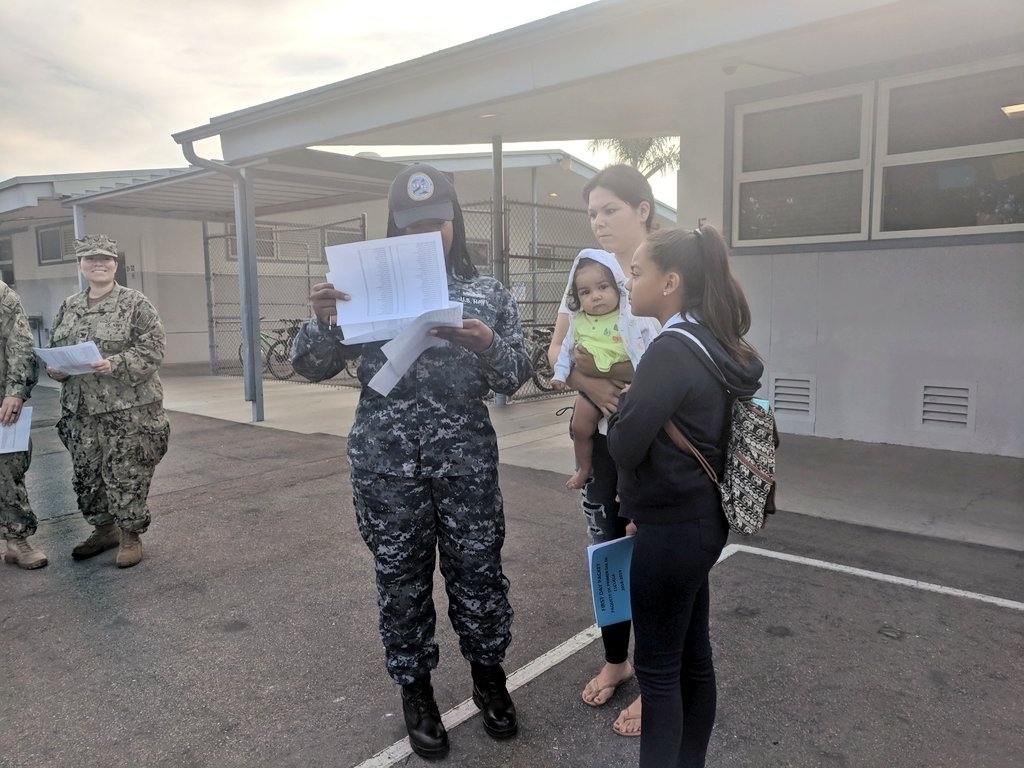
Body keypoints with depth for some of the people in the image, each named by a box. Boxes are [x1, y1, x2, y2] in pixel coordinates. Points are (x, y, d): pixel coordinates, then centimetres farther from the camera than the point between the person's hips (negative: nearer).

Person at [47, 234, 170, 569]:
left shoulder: (135, 303, -6)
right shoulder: (68, 307, 12)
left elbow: (153, 346, -12)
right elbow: (53, 349, 19)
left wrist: (116, 365, -24)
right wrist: (54, 368, -2)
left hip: (129, 409, -6)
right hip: (81, 410, 6)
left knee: (126, 475, 0)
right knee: (86, 475, 14)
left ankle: (131, 535, 17)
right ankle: (104, 529, 33)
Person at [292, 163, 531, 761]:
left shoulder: (489, 294, 5)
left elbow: (516, 378, 1)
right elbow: (314, 367, 2)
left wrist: (488, 344, -21)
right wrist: (323, 320, -19)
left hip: (466, 461, 0)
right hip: (386, 465, 0)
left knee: (479, 573, 11)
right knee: (402, 581, 11)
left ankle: (490, 679, 36)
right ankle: (417, 693, 33)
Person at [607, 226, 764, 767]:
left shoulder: (672, 351, -21)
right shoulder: (714, 346, 7)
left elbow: (624, 447, -21)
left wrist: (620, 405, -5)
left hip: (671, 529, -9)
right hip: (702, 520, 9)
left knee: (657, 668, 6)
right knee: (692, 656, 20)